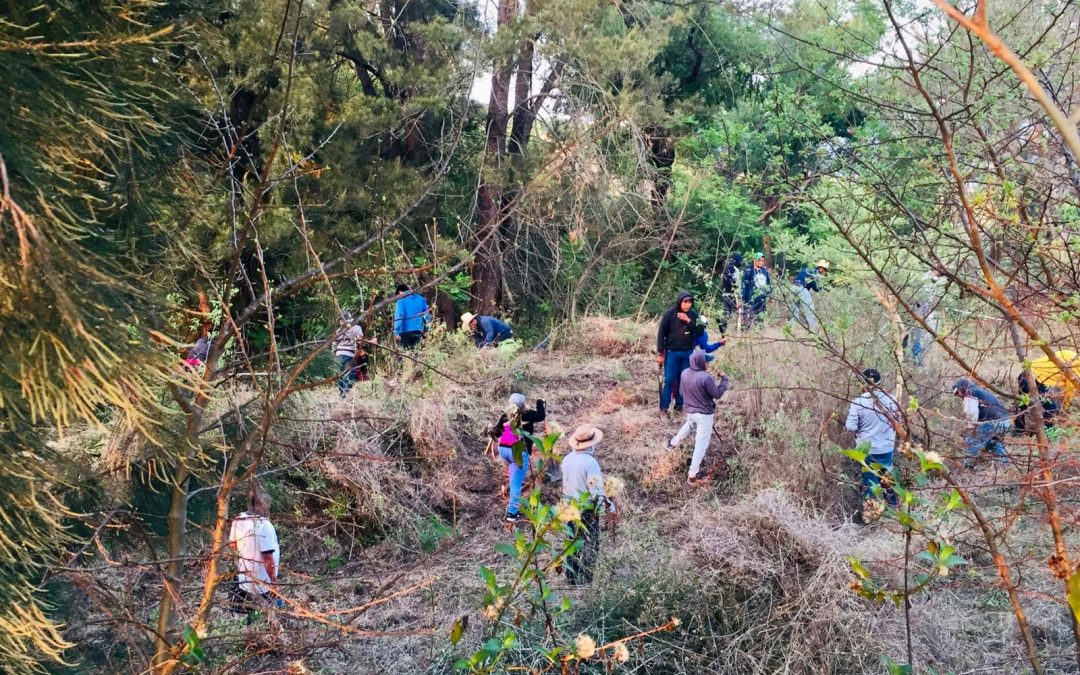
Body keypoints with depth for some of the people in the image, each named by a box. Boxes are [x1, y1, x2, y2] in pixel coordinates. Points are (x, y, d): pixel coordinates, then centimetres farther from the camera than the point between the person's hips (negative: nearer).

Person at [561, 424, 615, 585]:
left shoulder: (567, 459, -3)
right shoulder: (590, 462, -24)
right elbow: (596, 490, -22)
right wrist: (609, 505, -9)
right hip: (587, 510, -7)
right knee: (590, 546, 7)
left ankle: (571, 578, 26)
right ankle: (585, 580, 9)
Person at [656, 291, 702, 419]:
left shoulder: (693, 315, 2)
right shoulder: (670, 313, -9)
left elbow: (699, 332, -1)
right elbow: (661, 333, -7)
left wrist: (689, 321, -17)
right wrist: (660, 353, -9)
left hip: (688, 353, 4)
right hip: (672, 352, -3)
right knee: (669, 380, -2)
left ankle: (679, 406, 17)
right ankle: (664, 408, 6)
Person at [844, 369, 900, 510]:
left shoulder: (858, 402, -18)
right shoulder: (890, 399, -11)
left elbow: (851, 427, -16)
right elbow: (897, 421, 1)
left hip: (866, 449, -3)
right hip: (887, 448, 3)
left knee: (870, 480, 11)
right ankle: (892, 506, 33)